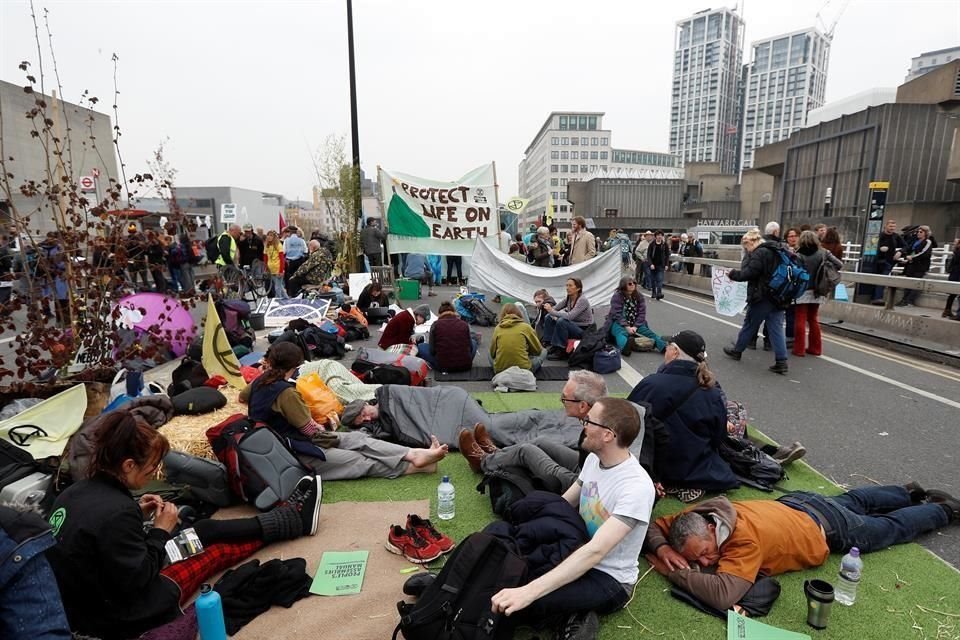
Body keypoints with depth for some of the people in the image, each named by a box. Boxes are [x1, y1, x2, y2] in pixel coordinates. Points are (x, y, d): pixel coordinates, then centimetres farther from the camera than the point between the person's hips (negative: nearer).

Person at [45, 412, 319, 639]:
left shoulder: (75, 492, -6)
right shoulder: (115, 512, -34)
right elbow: (138, 579, -27)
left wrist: (135, 513, 0)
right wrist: (161, 531, -15)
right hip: (116, 618, -8)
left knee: (204, 529, 13)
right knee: (214, 550, 6)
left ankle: (291, 518, 26)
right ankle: (294, 519, 24)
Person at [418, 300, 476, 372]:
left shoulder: (436, 325, -1)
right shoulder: (464, 324, 3)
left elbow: (432, 351, 1)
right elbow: (470, 347, 9)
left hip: (443, 366, -2)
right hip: (466, 366, 2)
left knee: (421, 346, 22)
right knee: (473, 341, 33)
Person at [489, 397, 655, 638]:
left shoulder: (636, 487, -28)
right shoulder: (594, 458, -3)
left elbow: (595, 552, -36)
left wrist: (528, 592, -42)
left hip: (609, 579, -8)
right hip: (576, 558, 8)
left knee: (523, 605, -30)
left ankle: (578, 617, -3)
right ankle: (574, 612, 3)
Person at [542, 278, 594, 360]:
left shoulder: (582, 300, -21)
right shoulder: (568, 299, 1)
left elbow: (569, 316, -32)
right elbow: (555, 308, 6)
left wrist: (551, 311, -31)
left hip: (584, 330, -8)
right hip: (574, 327, 8)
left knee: (561, 321, -32)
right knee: (549, 317, -4)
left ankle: (561, 351, -21)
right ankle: (550, 345, -4)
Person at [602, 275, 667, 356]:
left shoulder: (639, 296, 4)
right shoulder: (617, 296, -10)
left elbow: (642, 313, -3)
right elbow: (617, 314, -17)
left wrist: (635, 326, -16)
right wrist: (627, 327, -26)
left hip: (635, 324, 5)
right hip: (619, 323, -5)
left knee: (647, 331, -21)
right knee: (621, 333, -37)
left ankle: (665, 347, -42)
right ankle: (625, 347, -72)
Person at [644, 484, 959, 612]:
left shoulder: (745, 538, -45)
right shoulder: (699, 516, -28)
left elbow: (724, 595, -54)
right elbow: (653, 526, -18)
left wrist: (674, 571, -46)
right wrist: (663, 549, -38)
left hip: (828, 529, -5)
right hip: (796, 504, 5)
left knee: (893, 527, 24)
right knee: (853, 500, 33)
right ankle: (910, 493, 57)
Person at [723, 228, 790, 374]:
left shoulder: (759, 253, -15)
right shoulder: (776, 251, 15)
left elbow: (749, 273, -20)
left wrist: (733, 274, -6)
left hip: (762, 297, -8)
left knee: (749, 324, 9)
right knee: (776, 328, 5)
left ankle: (737, 350, 25)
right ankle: (781, 361, 1)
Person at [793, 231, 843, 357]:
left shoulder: (799, 254, -13)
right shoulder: (823, 253, 0)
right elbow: (839, 265, 3)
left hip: (802, 291, -4)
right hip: (816, 291, 4)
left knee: (800, 320, 3)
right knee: (813, 319, 16)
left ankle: (799, 349, 4)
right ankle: (815, 348, 22)